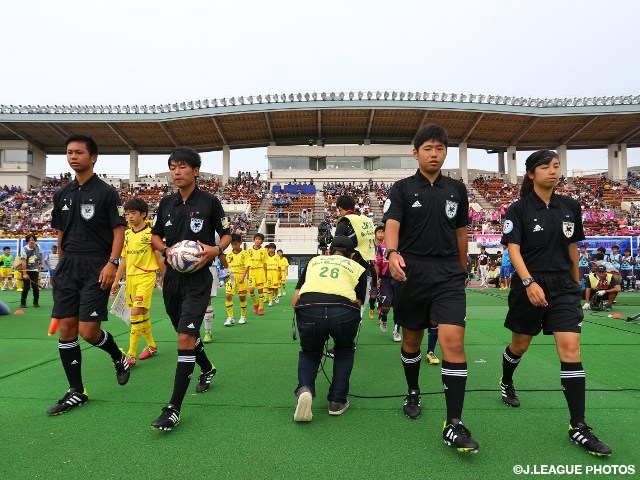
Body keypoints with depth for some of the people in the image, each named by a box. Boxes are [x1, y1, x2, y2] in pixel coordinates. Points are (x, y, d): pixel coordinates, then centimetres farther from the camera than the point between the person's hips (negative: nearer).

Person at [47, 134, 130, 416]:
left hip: (97, 267, -5)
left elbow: (119, 231, -7)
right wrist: (62, 265, 16)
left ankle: (120, 358, 23)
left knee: (88, 331, -9)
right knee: (66, 329, 3)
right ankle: (76, 392, 16)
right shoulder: (62, 195, 12)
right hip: (67, 266, 6)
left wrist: (112, 263, -18)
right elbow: (61, 234, 19)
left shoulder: (106, 192, -4)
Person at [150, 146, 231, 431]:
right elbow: (155, 235, 16)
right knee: (185, 333, 19)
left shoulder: (210, 202, -5)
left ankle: (174, 408, -9)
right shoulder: (166, 203, 7)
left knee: (186, 337, -15)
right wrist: (166, 250, -5)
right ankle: (207, 369, 46)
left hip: (198, 278, -6)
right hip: (172, 277, 6)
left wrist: (216, 250, -19)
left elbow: (226, 235, 2)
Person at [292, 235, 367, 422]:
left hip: (308, 309, 1)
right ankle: (337, 402, 26)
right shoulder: (358, 267, 29)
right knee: (345, 350, 32)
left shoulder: (314, 261, 32)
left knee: (309, 352, 30)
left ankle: (304, 389, 5)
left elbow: (295, 301, 25)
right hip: (344, 311, -1)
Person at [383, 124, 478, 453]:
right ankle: (413, 393, 38)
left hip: (448, 274, 1)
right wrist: (392, 253, -33)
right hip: (411, 273, -1)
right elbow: (391, 225, -14)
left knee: (453, 340, -13)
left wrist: (462, 269, 22)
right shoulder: (402, 189, 1)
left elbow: (461, 232, 18)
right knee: (412, 339, 13)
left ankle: (454, 424, -6)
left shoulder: (457, 189, 10)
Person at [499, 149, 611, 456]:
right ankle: (506, 383, 45)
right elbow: (513, 250, -14)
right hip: (529, 285, -2)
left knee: (571, 350, -7)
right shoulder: (518, 210, -6)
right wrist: (529, 282, -27)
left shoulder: (570, 207, 7)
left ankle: (578, 426, 0)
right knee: (520, 344, 13)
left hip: (563, 286, 3)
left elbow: (572, 248, 15)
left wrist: (576, 283, 19)